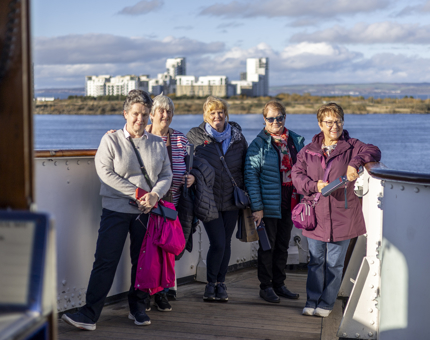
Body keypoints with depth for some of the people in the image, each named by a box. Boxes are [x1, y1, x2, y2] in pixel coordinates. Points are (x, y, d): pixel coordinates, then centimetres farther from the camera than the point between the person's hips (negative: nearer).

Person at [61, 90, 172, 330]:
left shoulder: (158, 144, 9)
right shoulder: (111, 140, -1)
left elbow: (167, 175, 8)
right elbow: (105, 172, -10)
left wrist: (154, 195, -13)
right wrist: (137, 193, -14)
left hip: (147, 212, 3)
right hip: (117, 209, -3)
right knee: (105, 261, -7)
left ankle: (139, 309, 23)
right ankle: (90, 315, -5)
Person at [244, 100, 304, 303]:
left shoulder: (296, 141, 7)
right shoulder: (259, 144, -7)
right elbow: (250, 175, -11)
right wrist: (256, 206, -16)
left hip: (289, 203, 5)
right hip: (269, 204, -5)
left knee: (283, 245, 13)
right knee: (268, 245, 4)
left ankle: (279, 284, 25)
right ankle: (265, 287, 14)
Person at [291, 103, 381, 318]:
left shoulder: (351, 147, 0)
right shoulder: (308, 151, 7)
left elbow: (374, 152, -15)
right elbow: (297, 175, 2)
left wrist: (355, 163, -33)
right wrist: (314, 186, -16)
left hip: (341, 217, -2)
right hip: (315, 216, 2)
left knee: (334, 264, 6)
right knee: (316, 261, 10)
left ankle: (326, 303, 17)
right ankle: (312, 301, 20)